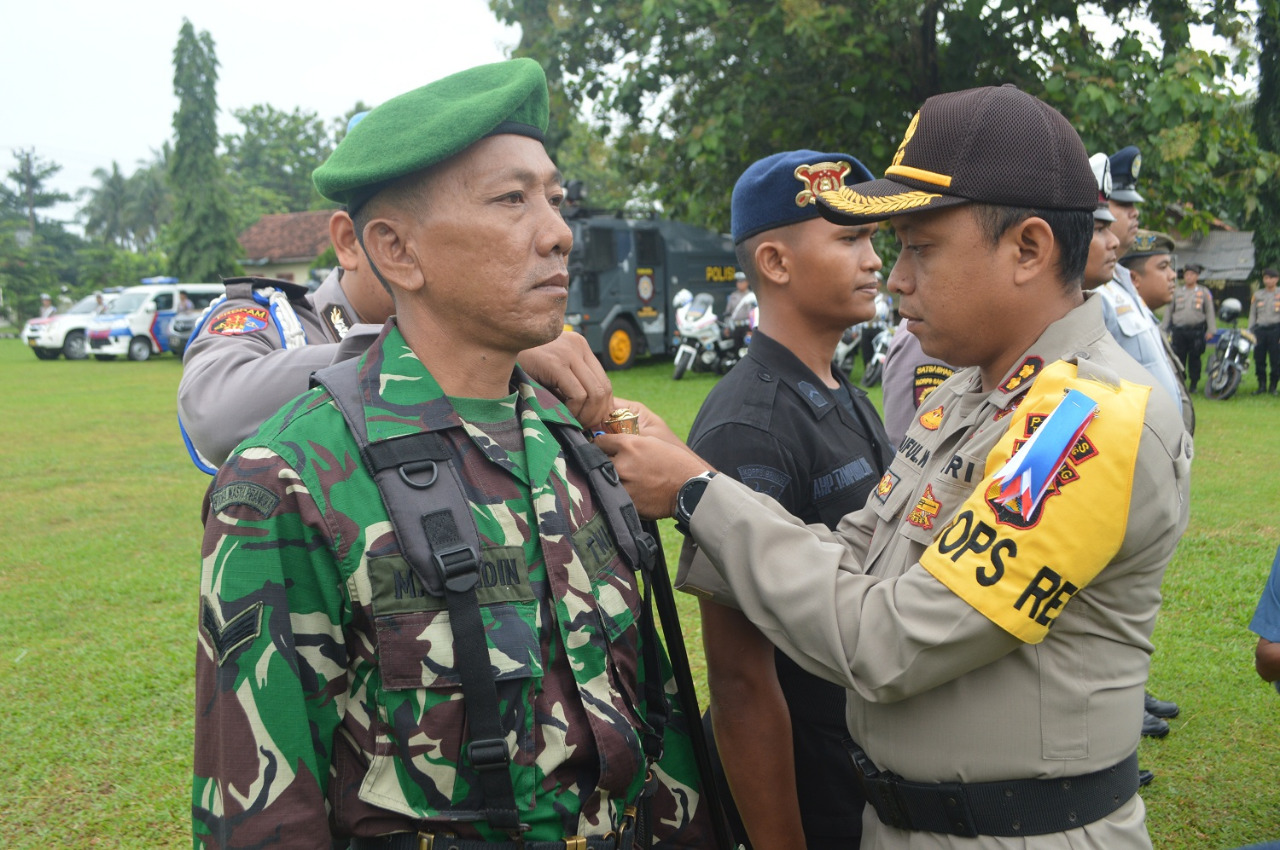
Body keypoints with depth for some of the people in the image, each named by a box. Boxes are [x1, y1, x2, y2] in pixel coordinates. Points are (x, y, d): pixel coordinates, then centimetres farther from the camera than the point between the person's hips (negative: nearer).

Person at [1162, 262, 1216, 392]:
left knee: (1195, 359, 4)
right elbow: (1169, 311, 13)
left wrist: (1211, 331, -1)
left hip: (1197, 331, -1)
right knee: (1179, 358, 1)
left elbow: (1210, 312, 6)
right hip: (1179, 331, 1)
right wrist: (1163, 329, 8)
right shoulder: (1176, 292, 10)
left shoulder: (1204, 292, 7)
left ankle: (1194, 385, 13)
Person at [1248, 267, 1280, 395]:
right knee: (1259, 360, 3)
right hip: (1260, 329, 2)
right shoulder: (1257, 295, 13)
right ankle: (1261, 385, 15)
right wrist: (1250, 332, 7)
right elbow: (1252, 314, 15)